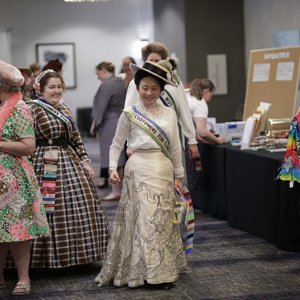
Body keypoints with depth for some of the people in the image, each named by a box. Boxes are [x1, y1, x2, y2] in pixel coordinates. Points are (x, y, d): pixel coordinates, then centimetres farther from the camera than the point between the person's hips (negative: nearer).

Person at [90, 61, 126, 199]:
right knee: (119, 157, 14)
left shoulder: (106, 85, -16)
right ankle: (120, 189, 21)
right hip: (121, 122, 9)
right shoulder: (121, 83, 9)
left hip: (108, 124, -8)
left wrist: (94, 123, -5)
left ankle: (115, 191, 0)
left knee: (110, 157, -3)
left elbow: (101, 106, -15)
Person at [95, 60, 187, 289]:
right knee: (143, 219, -4)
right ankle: (143, 270, 3)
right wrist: (113, 168, -11)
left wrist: (178, 175, 11)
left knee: (163, 220, 9)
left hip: (164, 171, 3)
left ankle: (163, 270, 19)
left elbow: (175, 148, 10)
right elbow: (116, 144, 2)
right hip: (139, 171, -3)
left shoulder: (169, 114, 5)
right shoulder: (129, 114, -2)